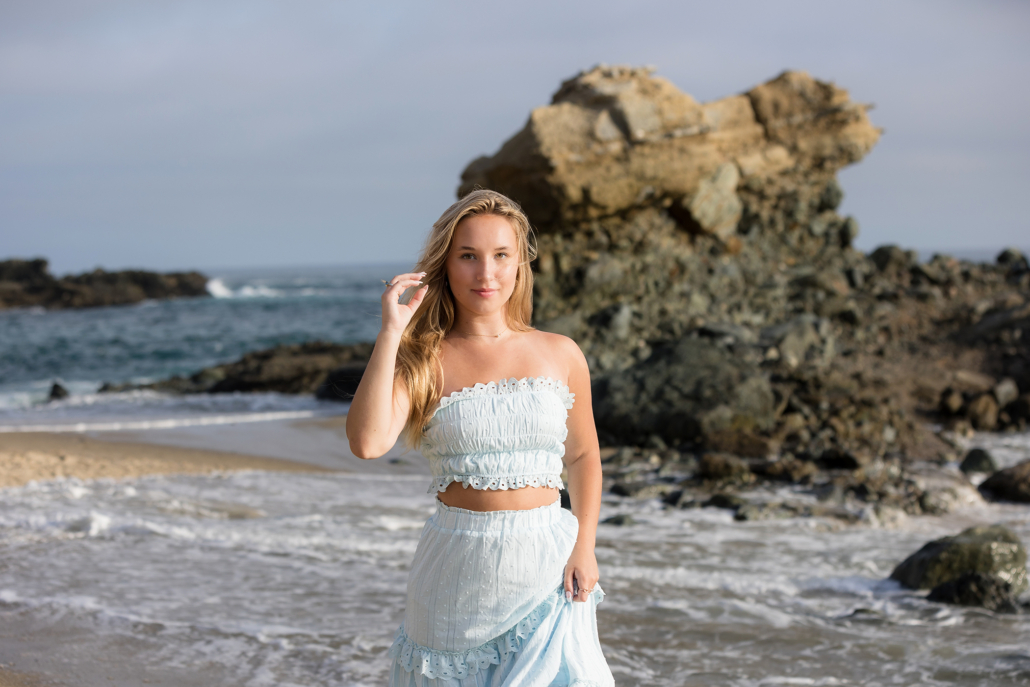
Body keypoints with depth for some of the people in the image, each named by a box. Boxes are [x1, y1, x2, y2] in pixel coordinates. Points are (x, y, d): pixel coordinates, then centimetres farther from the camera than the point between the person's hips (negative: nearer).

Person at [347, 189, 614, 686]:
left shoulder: (560, 356, 4)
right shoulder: (424, 360, -2)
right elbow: (367, 442, -19)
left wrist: (585, 547, 3)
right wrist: (390, 332, -16)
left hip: (546, 559, 1)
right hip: (456, 568, 0)